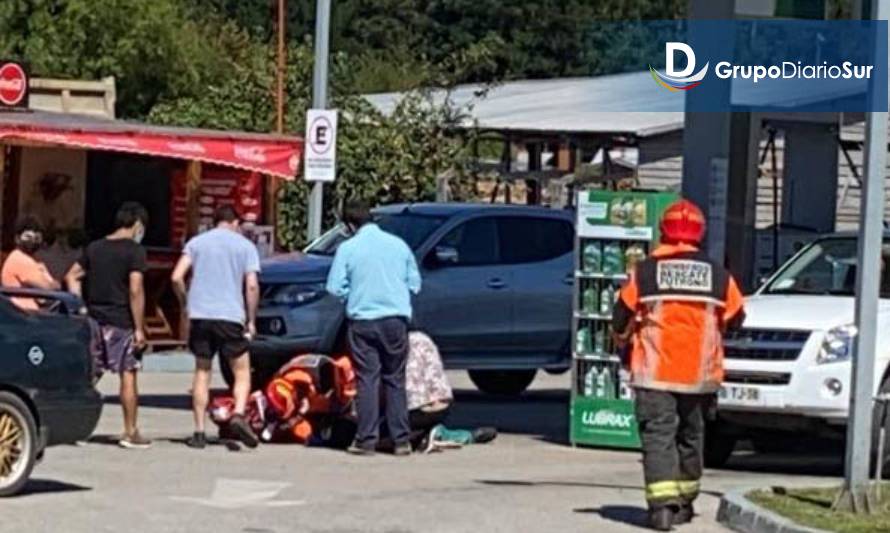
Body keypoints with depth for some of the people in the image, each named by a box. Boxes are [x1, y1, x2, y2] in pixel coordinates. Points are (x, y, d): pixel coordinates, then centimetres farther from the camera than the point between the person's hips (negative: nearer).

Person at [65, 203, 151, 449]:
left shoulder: (94, 248, 12)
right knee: (128, 376, 2)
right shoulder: (135, 251, -8)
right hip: (122, 322, -5)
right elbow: (135, 290, -15)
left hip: (94, 319, 5)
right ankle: (130, 432, 5)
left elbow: (72, 277, 14)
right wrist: (139, 328, -12)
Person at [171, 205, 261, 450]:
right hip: (231, 316, -2)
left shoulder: (196, 243, 11)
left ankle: (199, 432, 8)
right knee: (242, 372, 7)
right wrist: (251, 320, 3)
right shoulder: (245, 246, 6)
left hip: (200, 315, 2)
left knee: (202, 372, 12)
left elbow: (177, 278, 1)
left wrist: (187, 305, 14)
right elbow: (252, 285, -4)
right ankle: (239, 415, -18)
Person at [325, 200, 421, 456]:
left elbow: (336, 288, -5)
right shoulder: (398, 244, 5)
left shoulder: (348, 248, -4)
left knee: (367, 380, 2)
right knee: (395, 380, 9)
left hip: (363, 321, -2)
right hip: (396, 319, 2)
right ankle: (401, 440, 8)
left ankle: (366, 440, -1)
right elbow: (414, 283, 10)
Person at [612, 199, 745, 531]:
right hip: (700, 375, 3)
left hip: (655, 373, -2)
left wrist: (623, 337, 26)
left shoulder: (644, 273, -4)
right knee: (691, 435, 18)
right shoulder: (718, 276, 1)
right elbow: (734, 319, 11)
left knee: (658, 435, -4)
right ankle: (684, 502, 26)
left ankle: (662, 505, -19)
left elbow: (622, 318, 3)